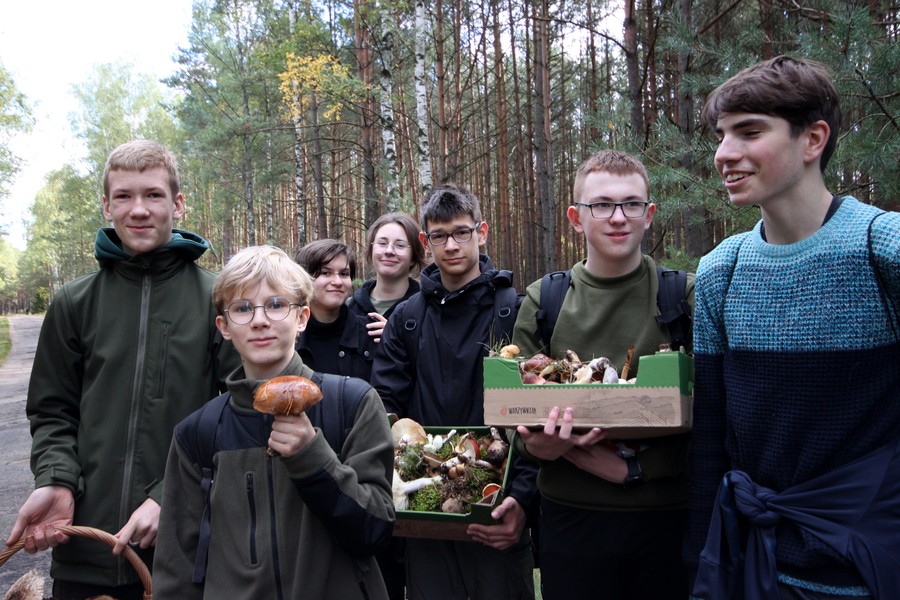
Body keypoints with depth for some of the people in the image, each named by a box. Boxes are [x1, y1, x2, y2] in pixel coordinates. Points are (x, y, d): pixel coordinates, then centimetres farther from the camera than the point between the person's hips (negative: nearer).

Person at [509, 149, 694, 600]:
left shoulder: (686, 296, -1)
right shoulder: (542, 302, 2)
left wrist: (630, 468, -16)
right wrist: (542, 444, -19)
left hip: (667, 515, 0)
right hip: (572, 516, 1)